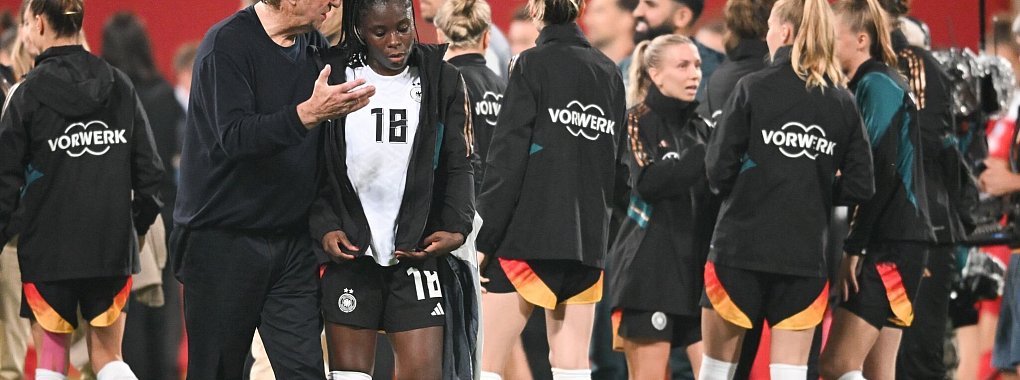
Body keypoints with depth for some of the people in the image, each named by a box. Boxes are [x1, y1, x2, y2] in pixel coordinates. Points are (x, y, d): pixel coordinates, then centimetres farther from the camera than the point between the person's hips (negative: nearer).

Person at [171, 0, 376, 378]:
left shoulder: (316, 48, 9)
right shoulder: (228, 43, -11)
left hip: (292, 245, 5)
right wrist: (308, 115, -35)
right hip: (223, 243, -5)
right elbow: (234, 138, -24)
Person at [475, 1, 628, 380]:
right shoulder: (609, 73, 11)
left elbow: (508, 159, -9)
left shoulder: (533, 65, -5)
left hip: (528, 236, -5)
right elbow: (620, 164, 15)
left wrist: (483, 239, -7)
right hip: (588, 241, 5)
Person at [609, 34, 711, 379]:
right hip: (648, 268, -5)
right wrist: (706, 156, -24)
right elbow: (648, 181, -19)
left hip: (697, 266, 5)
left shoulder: (700, 128, 14)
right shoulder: (639, 121, -2)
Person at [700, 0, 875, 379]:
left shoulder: (753, 88, -6)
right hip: (806, 256, 3)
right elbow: (860, 186, 3)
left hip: (741, 249, -3)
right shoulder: (842, 102, 5)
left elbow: (719, 168, -8)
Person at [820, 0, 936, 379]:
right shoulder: (869, 85, 19)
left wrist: (854, 248, -18)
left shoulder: (878, 85, -10)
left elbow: (881, 173, -18)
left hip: (891, 247, -10)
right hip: (885, 245, 10)